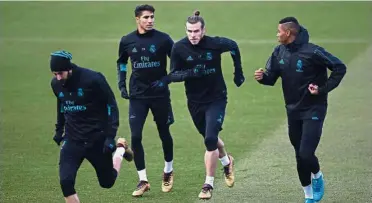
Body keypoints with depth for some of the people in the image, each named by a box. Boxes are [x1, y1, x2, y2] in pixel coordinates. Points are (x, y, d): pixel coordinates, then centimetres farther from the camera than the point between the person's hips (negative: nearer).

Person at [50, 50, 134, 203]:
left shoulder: (93, 80, -21)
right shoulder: (56, 84, -5)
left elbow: (111, 106, -12)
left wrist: (110, 137, -16)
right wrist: (59, 129, 20)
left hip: (97, 139, -3)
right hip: (72, 140, 3)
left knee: (107, 182, 12)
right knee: (66, 181, -15)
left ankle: (120, 149, 40)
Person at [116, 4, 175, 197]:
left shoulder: (163, 39, -9)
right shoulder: (127, 41, -1)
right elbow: (121, 63, 17)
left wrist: (166, 80, -15)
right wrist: (122, 85, 7)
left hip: (160, 95, -1)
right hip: (137, 96, 1)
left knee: (164, 134, 11)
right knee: (136, 137, -6)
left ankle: (168, 172, 34)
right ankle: (143, 181, 2)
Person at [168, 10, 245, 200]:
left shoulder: (215, 43, -19)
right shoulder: (179, 48, -16)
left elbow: (234, 46, 3)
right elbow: (173, 75, -12)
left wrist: (238, 72, 9)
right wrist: (191, 73, -31)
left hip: (216, 99, -3)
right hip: (195, 102, 3)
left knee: (210, 140, -16)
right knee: (210, 138, 21)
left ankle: (208, 184, -4)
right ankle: (227, 162, 52)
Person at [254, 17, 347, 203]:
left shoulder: (312, 52, -19)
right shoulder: (279, 52, 1)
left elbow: (339, 68, -14)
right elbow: (271, 77, 7)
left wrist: (323, 89, -17)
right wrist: (262, 77, -16)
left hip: (313, 110, -6)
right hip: (293, 111, 6)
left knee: (306, 154, -16)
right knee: (300, 156, 12)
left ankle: (317, 176, 18)